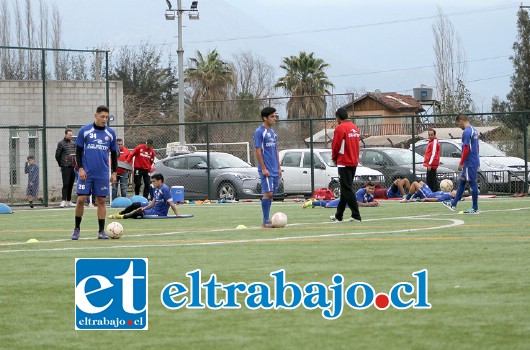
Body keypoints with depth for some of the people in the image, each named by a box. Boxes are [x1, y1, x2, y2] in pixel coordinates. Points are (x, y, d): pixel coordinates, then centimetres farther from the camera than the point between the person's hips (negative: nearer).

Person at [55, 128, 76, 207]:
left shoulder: (73, 144, 16)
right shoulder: (61, 143, -1)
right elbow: (57, 155, 0)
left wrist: (75, 163, 11)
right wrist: (61, 165, 2)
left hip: (73, 167, 6)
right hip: (66, 167, -6)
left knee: (71, 185, 7)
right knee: (66, 184, -12)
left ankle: (69, 201, 12)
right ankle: (63, 201, -13)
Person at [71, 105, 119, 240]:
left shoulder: (110, 133, 7)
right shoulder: (84, 131, 0)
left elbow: (114, 153, 13)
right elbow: (78, 150, 2)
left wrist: (114, 172, 8)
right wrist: (80, 168, -7)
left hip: (103, 174, 2)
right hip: (86, 173, -2)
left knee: (101, 201, 2)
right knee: (81, 199, -5)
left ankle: (101, 231, 8)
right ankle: (77, 228, 10)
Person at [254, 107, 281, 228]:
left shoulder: (273, 133, 16)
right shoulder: (259, 132, -8)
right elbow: (258, 151, -12)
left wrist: (279, 168, 18)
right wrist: (263, 168, -17)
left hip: (274, 171, 8)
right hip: (266, 170, -8)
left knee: (270, 194, 8)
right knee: (268, 193, -13)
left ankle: (267, 220, 13)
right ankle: (265, 221, -11)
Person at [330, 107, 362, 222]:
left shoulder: (340, 128, -13)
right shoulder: (355, 128, 10)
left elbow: (335, 146, -11)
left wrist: (334, 158, 6)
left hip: (344, 163, -8)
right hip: (354, 162, 8)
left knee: (347, 190, -6)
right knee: (346, 189, 15)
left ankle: (356, 216, -13)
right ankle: (338, 215, 24)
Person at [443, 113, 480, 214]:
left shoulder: (466, 132, -17)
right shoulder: (474, 130, 13)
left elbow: (466, 150, -20)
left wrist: (461, 163, -14)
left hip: (470, 163, -10)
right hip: (475, 162, 10)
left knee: (472, 184, -4)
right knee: (461, 182, 15)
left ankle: (475, 208, 1)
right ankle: (453, 204, 20)